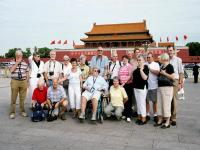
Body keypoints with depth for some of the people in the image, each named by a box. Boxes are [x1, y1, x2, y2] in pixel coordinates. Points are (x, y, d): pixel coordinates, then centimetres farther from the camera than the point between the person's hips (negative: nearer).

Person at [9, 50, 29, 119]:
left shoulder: (25, 64, 9)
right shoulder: (12, 63, 3)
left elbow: (27, 73, 11)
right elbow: (11, 70, -14)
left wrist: (27, 82, 4)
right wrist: (17, 63, -12)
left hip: (23, 82, 2)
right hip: (15, 81, -2)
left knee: (22, 98, 8)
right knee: (13, 98, 1)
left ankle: (22, 111, 19)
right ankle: (12, 112, 8)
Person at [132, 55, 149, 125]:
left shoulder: (145, 67, -8)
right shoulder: (136, 68, 12)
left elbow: (145, 78, -21)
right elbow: (133, 76, 16)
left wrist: (141, 69, -21)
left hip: (142, 87, -7)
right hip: (136, 87, 7)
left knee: (142, 103, -4)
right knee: (138, 103, 12)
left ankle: (143, 119, 5)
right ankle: (139, 117, 22)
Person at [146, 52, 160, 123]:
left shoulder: (156, 64, 5)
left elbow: (158, 72, -11)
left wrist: (150, 69, -9)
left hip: (153, 86, -3)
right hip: (146, 85, 3)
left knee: (154, 101, 4)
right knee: (146, 101, 8)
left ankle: (155, 115, 14)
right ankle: (147, 114, 18)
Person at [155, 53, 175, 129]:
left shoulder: (170, 66, -9)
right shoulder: (162, 67, 15)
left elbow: (173, 77, -16)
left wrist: (164, 73, -15)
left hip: (167, 87, -9)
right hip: (160, 87, 9)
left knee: (166, 104, -4)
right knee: (159, 104, 11)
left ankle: (167, 122, 5)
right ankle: (160, 120, 22)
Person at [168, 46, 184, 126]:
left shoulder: (178, 60, 2)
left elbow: (181, 72, 2)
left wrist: (180, 83, -3)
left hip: (174, 81, -2)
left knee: (173, 100, -1)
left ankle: (173, 118, 7)